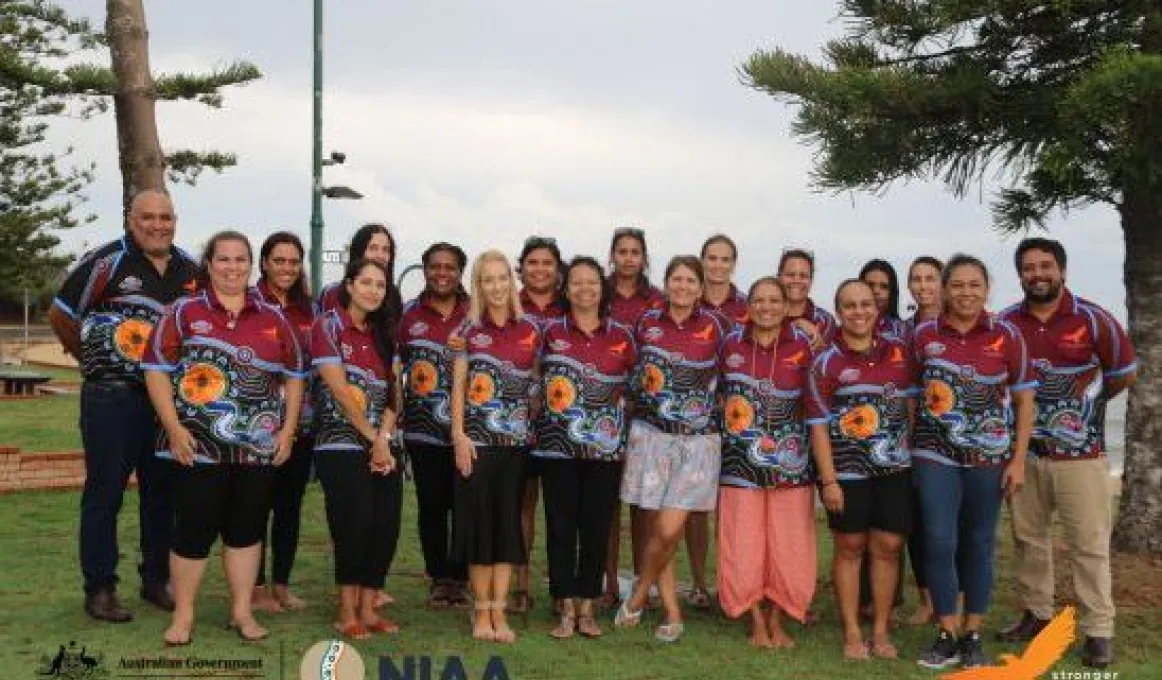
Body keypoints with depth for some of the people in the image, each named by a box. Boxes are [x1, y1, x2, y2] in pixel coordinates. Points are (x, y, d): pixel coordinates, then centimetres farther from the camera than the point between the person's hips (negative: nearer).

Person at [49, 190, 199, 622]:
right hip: (111, 399, -5)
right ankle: (99, 590, 12)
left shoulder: (190, 270, 7)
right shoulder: (107, 262, -8)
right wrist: (93, 361, 5)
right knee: (105, 493, 2)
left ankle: (156, 581, 25)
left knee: (162, 492, 12)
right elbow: (60, 315, -2)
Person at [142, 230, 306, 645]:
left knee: (247, 529, 9)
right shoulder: (184, 312, 2)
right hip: (198, 447, -3)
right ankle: (183, 615, 15)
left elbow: (294, 376, 13)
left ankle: (242, 611, 20)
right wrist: (174, 428, -11)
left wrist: (288, 430, 4)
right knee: (194, 529, 2)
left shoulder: (273, 319, 10)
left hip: (259, 448, 3)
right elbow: (156, 369, -3)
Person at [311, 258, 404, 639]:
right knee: (354, 526, -9)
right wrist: (372, 439, -11)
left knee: (386, 527, 1)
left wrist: (384, 438, -9)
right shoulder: (328, 326, -4)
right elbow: (340, 390, -11)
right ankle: (347, 613, 6)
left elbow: (393, 392, 7)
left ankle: (367, 609, 13)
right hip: (342, 446, -5)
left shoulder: (385, 334, 14)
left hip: (384, 446, 6)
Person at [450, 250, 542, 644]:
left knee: (508, 522, 2)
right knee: (478, 519, 1)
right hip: (476, 438, -1)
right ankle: (481, 610, 12)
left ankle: (498, 612, 9)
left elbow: (537, 383, 12)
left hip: (516, 440, 2)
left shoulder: (530, 331, 7)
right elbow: (458, 385, 0)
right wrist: (459, 435, -9)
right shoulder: (470, 329, 3)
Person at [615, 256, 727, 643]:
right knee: (655, 529, 1)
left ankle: (637, 597, 14)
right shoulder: (647, 323, 5)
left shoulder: (713, 327, 2)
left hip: (697, 440, -1)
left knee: (670, 529, -10)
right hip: (651, 435, 1)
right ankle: (673, 615, 15)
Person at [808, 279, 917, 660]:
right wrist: (828, 480, -11)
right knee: (849, 547, 6)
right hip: (847, 470, -3)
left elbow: (911, 401, 14)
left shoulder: (898, 350, 5)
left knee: (888, 545, 5)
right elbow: (819, 425, -6)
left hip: (895, 467, 3)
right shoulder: (826, 362, -5)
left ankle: (881, 631, 19)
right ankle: (852, 633, 16)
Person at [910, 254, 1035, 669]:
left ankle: (973, 635, 20)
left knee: (979, 545, 8)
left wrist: (1018, 460, -3)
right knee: (939, 542, -6)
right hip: (934, 454, 0)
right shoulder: (923, 335, 0)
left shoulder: (1007, 336, -2)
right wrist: (905, 447, 3)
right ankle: (948, 635, 8)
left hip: (990, 457, 0)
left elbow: (1024, 400, 2)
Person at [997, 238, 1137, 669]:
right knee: (1029, 538, 12)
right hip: (1024, 451, 3)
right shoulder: (1005, 324, 1)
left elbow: (1125, 375, 5)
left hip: (1079, 453, -3)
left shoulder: (1093, 319, -7)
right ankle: (1036, 614, 25)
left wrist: (1084, 405, 9)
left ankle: (1098, 632, 7)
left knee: (1089, 545, 0)